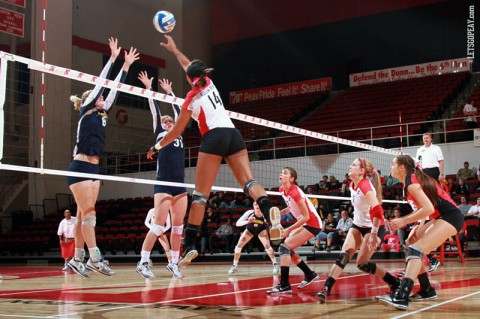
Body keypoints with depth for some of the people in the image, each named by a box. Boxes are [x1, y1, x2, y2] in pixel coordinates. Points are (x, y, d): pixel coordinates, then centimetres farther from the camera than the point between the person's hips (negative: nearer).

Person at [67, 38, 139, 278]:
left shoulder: (102, 115, 15)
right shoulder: (86, 112, -2)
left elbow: (113, 90, 16)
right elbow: (100, 84, -6)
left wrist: (126, 66, 16)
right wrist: (113, 58, -4)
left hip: (93, 168, 8)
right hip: (80, 167, -8)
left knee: (83, 215, 6)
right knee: (88, 214, -10)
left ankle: (77, 259, 10)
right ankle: (94, 258, -11)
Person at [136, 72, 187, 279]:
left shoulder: (178, 134, 17)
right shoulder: (159, 133, 5)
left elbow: (178, 111, 25)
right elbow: (155, 110, 5)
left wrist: (169, 92, 34)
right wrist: (149, 88, 11)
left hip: (180, 185, 6)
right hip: (163, 185, -6)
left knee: (178, 226, 5)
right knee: (158, 225, -10)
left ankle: (173, 263, 13)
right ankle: (143, 262, -4)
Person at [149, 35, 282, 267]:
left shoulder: (191, 100, 3)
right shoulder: (209, 83, 16)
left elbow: (175, 132, 10)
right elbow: (191, 66, 38)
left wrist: (156, 146, 26)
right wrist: (174, 49, 50)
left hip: (214, 137, -5)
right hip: (233, 134, 5)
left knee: (201, 193, -3)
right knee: (248, 180, -8)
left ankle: (190, 245, -7)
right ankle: (268, 209, -40)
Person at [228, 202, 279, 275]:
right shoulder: (249, 213, -32)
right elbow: (237, 223, -35)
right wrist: (247, 222, -51)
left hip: (261, 230, -1)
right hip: (249, 229, 1)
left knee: (267, 245, -21)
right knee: (239, 245, -10)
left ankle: (275, 264, -2)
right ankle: (235, 266, 7)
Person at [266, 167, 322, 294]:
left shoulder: (295, 192, -25)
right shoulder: (282, 190, 0)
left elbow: (306, 217, -23)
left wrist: (288, 230, -19)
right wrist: (279, 213, 1)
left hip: (312, 224, -9)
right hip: (304, 223, 9)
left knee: (284, 247, -17)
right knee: (288, 249, 12)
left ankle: (284, 285, -20)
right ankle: (310, 275, 24)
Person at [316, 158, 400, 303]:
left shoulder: (366, 186, -25)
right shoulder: (352, 185, 1)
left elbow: (377, 211, -34)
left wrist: (373, 234, -36)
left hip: (374, 227, -7)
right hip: (358, 225, 7)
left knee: (362, 264, -11)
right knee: (343, 255, -12)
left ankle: (396, 283, 5)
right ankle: (326, 289, -18)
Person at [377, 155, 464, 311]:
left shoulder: (411, 182, -15)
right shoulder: (413, 178, 14)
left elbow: (428, 209, -24)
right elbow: (422, 207, 20)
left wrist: (404, 221, -16)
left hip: (450, 216, -10)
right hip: (441, 217, 10)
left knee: (416, 250, -22)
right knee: (411, 244, 15)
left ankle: (401, 298, -36)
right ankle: (427, 290, 21)